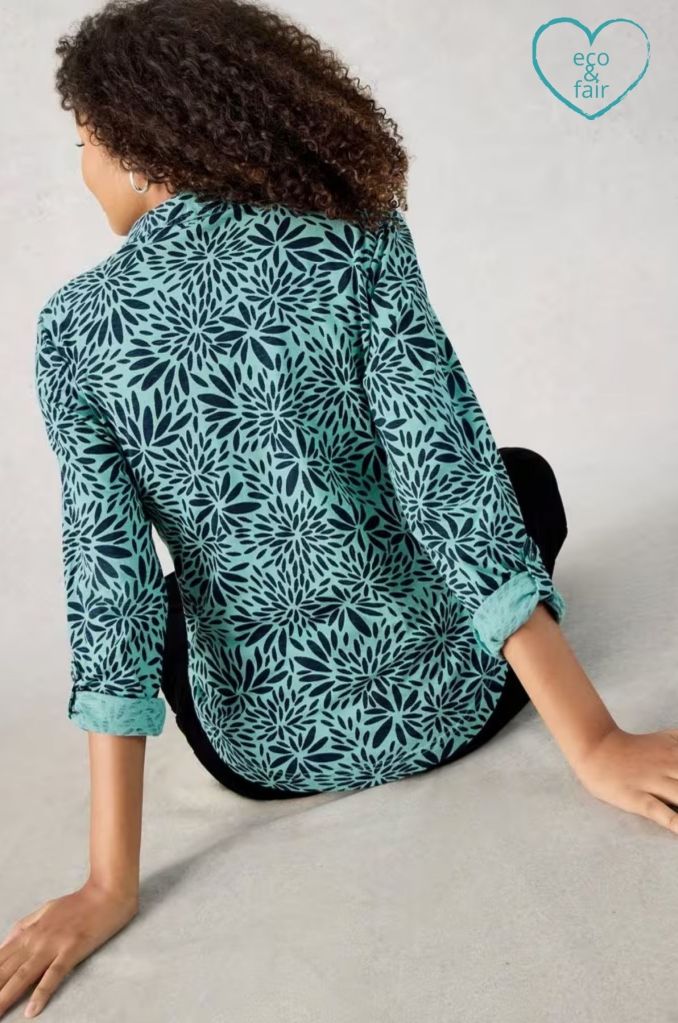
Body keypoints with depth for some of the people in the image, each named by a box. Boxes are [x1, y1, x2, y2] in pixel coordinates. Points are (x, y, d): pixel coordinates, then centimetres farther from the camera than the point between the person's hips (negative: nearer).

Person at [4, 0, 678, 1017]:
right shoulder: (355, 239, -13)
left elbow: (110, 580, -16)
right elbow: (449, 479, -21)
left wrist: (111, 882, -13)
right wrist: (594, 738, -18)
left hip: (269, 750, 1)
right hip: (442, 697, 0)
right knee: (524, 476, 31)